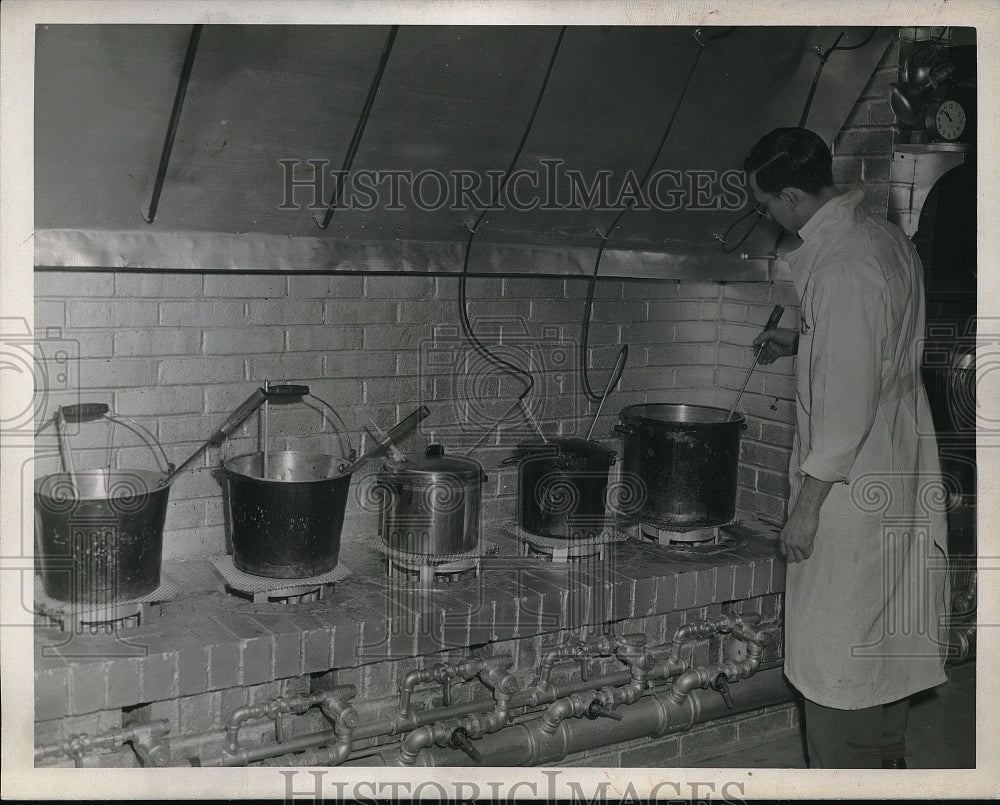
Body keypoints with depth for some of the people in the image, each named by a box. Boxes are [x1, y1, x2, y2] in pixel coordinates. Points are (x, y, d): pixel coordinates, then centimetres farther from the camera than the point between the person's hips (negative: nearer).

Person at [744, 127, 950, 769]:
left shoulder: (840, 266, -25)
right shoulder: (886, 237, 6)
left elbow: (848, 401, -25)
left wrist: (808, 504, -19)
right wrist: (801, 341, 10)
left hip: (853, 482, -10)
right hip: (901, 468, 10)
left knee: (834, 649, 4)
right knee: (885, 633, 22)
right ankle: (888, 761, 38)